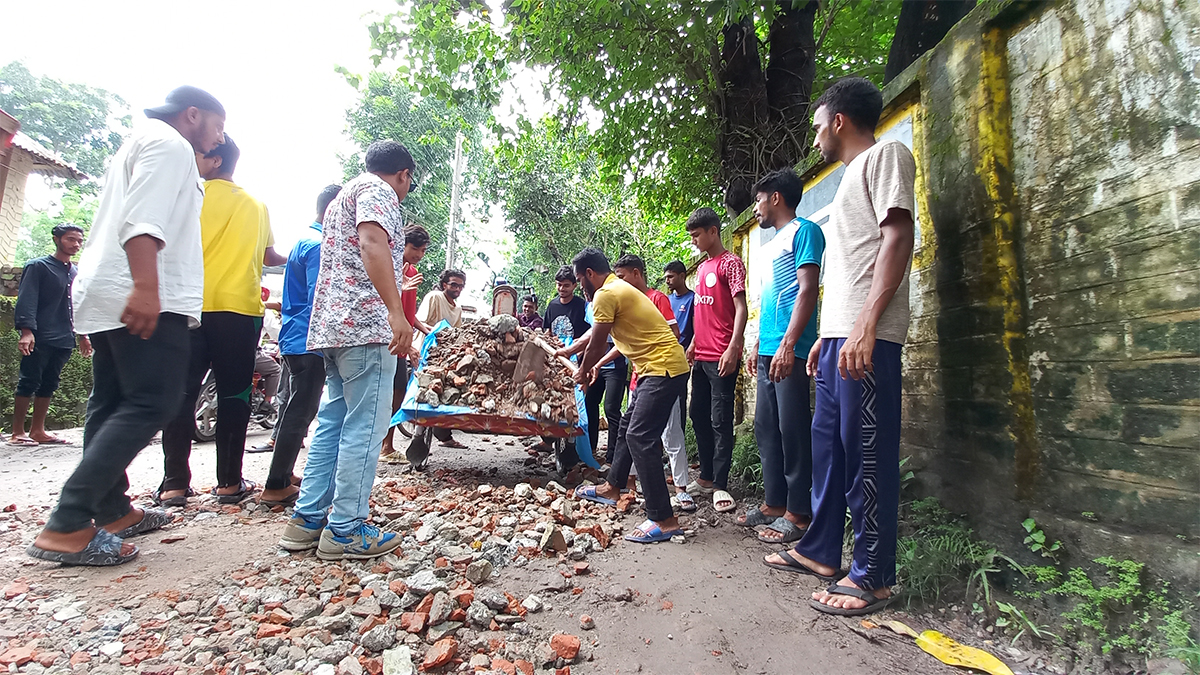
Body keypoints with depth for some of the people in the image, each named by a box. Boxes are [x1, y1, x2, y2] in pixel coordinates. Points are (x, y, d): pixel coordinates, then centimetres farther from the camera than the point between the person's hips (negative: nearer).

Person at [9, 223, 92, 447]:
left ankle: (37, 430, 15)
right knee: (28, 383, -3)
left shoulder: (76, 273, 17)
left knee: (48, 385, 9)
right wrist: (26, 331, -21)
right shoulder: (38, 266, -2)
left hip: (64, 340, 6)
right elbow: (26, 300, -11)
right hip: (40, 338, -6)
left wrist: (83, 335, 18)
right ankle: (18, 432, 4)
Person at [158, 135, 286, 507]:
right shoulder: (257, 206, 14)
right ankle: (229, 482, 6)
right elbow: (269, 256, 20)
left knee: (181, 393, 4)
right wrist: (289, 259, 40)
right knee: (234, 395, 5)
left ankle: (174, 483, 4)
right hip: (242, 309, 2)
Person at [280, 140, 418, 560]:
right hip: (365, 323, -10)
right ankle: (345, 530, -1)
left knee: (333, 422, 13)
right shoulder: (377, 190, -2)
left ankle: (307, 519, 17)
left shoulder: (344, 195, 29)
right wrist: (396, 312, -29)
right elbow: (372, 243, -20)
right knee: (365, 426, -6)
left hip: (333, 326, 10)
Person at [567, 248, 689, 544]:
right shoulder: (620, 289, 18)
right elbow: (622, 341, 25)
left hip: (663, 368, -11)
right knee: (628, 426, 20)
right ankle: (612, 487, 36)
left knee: (640, 438, -13)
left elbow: (596, 345, -7)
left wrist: (583, 372, 11)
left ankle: (664, 520, -10)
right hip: (657, 367, 11)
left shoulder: (606, 294, -13)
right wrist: (594, 367, 31)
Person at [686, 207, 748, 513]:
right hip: (701, 356, 9)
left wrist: (733, 347, -23)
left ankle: (720, 485, 3)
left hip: (722, 357, -9)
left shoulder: (730, 263, -7)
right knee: (699, 416, 14)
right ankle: (706, 476, 26)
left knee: (720, 421, -5)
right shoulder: (701, 268, 18)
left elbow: (740, 308, -14)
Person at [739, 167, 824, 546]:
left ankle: (798, 514, 4)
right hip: (768, 350, 9)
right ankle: (774, 504, 21)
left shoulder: (803, 231, -3)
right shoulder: (770, 244, 24)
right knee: (766, 428, 11)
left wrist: (787, 344, -22)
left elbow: (807, 289, -14)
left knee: (792, 430, -5)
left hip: (789, 350, -9)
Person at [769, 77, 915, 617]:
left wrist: (865, 324, -23)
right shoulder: (851, 178, 28)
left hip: (866, 337, -10)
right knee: (827, 443, 12)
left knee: (866, 451, -6)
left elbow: (898, 238, -14)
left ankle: (873, 578, 5)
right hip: (838, 334, 10)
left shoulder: (885, 155, 0)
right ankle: (820, 551, 23)